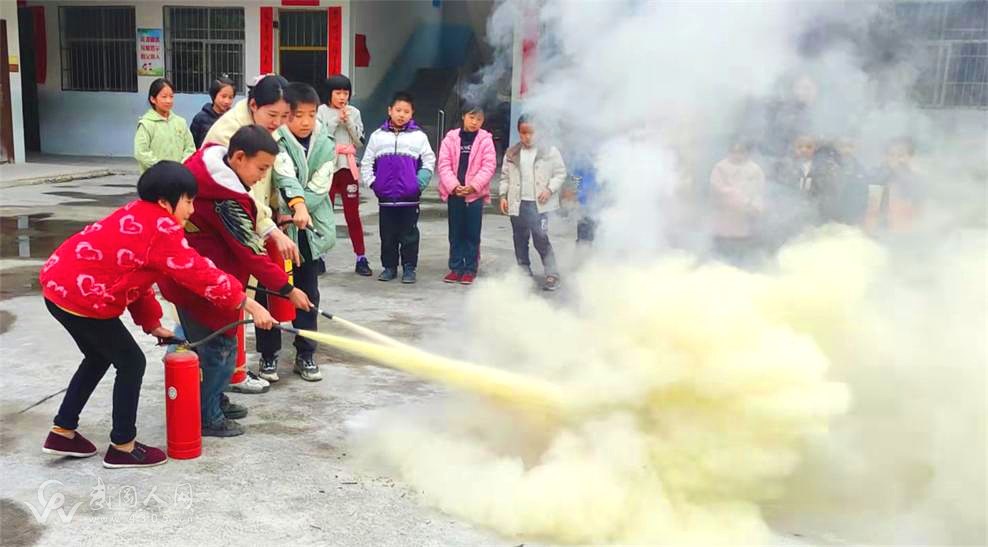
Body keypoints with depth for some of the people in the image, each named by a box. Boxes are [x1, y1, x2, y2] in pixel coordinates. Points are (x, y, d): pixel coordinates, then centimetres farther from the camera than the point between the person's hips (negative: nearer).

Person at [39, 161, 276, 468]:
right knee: (132, 362, 2)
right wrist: (248, 304, -14)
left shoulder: (139, 217, 12)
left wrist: (152, 324, 16)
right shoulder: (161, 228, -18)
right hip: (80, 296, -10)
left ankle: (62, 432, 33)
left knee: (99, 358, 25)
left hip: (59, 285, 10)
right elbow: (198, 273, -19)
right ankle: (122, 448, 12)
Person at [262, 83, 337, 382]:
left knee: (308, 295, 10)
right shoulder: (277, 141, -7)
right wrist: (298, 205, -42)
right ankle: (268, 355, 17)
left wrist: (291, 213, -17)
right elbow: (286, 176, -25)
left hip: (311, 231, 3)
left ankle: (305, 355, 22)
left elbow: (319, 188, -6)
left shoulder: (326, 145, 2)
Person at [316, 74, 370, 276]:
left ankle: (361, 259, 8)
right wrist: (336, 121, -12)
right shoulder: (321, 111, -1)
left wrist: (349, 122, -9)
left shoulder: (354, 112, 7)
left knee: (353, 214, 4)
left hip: (348, 167, 2)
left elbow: (359, 141, 2)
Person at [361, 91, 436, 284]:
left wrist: (420, 183, -6)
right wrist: (372, 182, 1)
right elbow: (366, 162, 10)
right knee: (387, 235, 9)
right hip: (385, 196, 2)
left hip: (410, 196, -2)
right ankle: (389, 267, 20)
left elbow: (429, 161, 4)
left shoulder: (419, 136, 2)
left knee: (409, 234, 4)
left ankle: (409, 268, 13)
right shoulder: (378, 136, 5)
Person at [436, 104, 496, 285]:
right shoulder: (451, 137, 2)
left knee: (472, 234, 4)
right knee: (455, 233, 10)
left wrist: (473, 186, -15)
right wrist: (453, 186, -13)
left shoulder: (485, 139, -2)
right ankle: (456, 267, 19)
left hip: (475, 193, -2)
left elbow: (489, 166, -6)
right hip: (454, 193, 2)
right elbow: (444, 164, -1)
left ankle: (470, 269, 13)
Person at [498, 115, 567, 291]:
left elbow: (560, 173, 2)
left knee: (541, 239, -12)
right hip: (517, 204, 4)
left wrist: (550, 189, -11)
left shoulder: (549, 151, 0)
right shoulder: (512, 153, 11)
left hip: (539, 204, -4)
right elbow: (505, 176, 15)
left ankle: (552, 275, -5)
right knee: (520, 240, 10)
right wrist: (503, 195, 4)